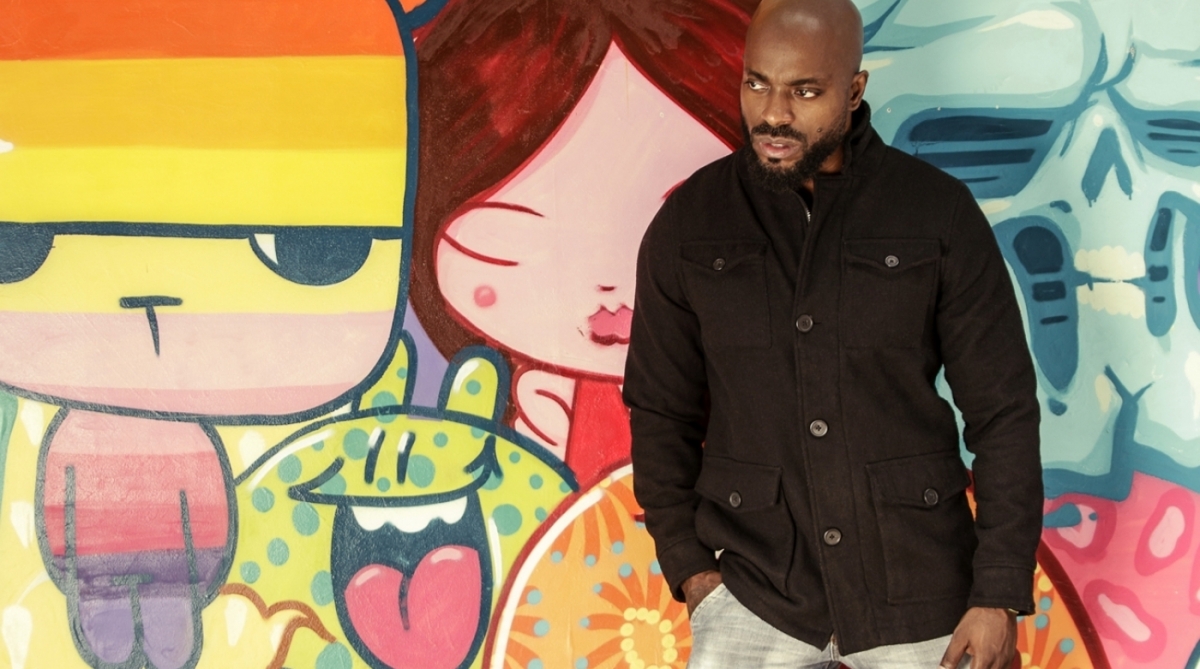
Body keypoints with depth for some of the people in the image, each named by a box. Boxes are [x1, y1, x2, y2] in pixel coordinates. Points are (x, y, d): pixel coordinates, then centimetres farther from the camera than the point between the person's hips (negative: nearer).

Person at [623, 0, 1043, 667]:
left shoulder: (938, 212, -5)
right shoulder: (688, 224, 0)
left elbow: (1004, 411, -3)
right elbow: (661, 412, 7)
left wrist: (1000, 596, -6)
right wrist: (690, 565, 1)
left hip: (918, 593, -1)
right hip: (752, 593, 1)